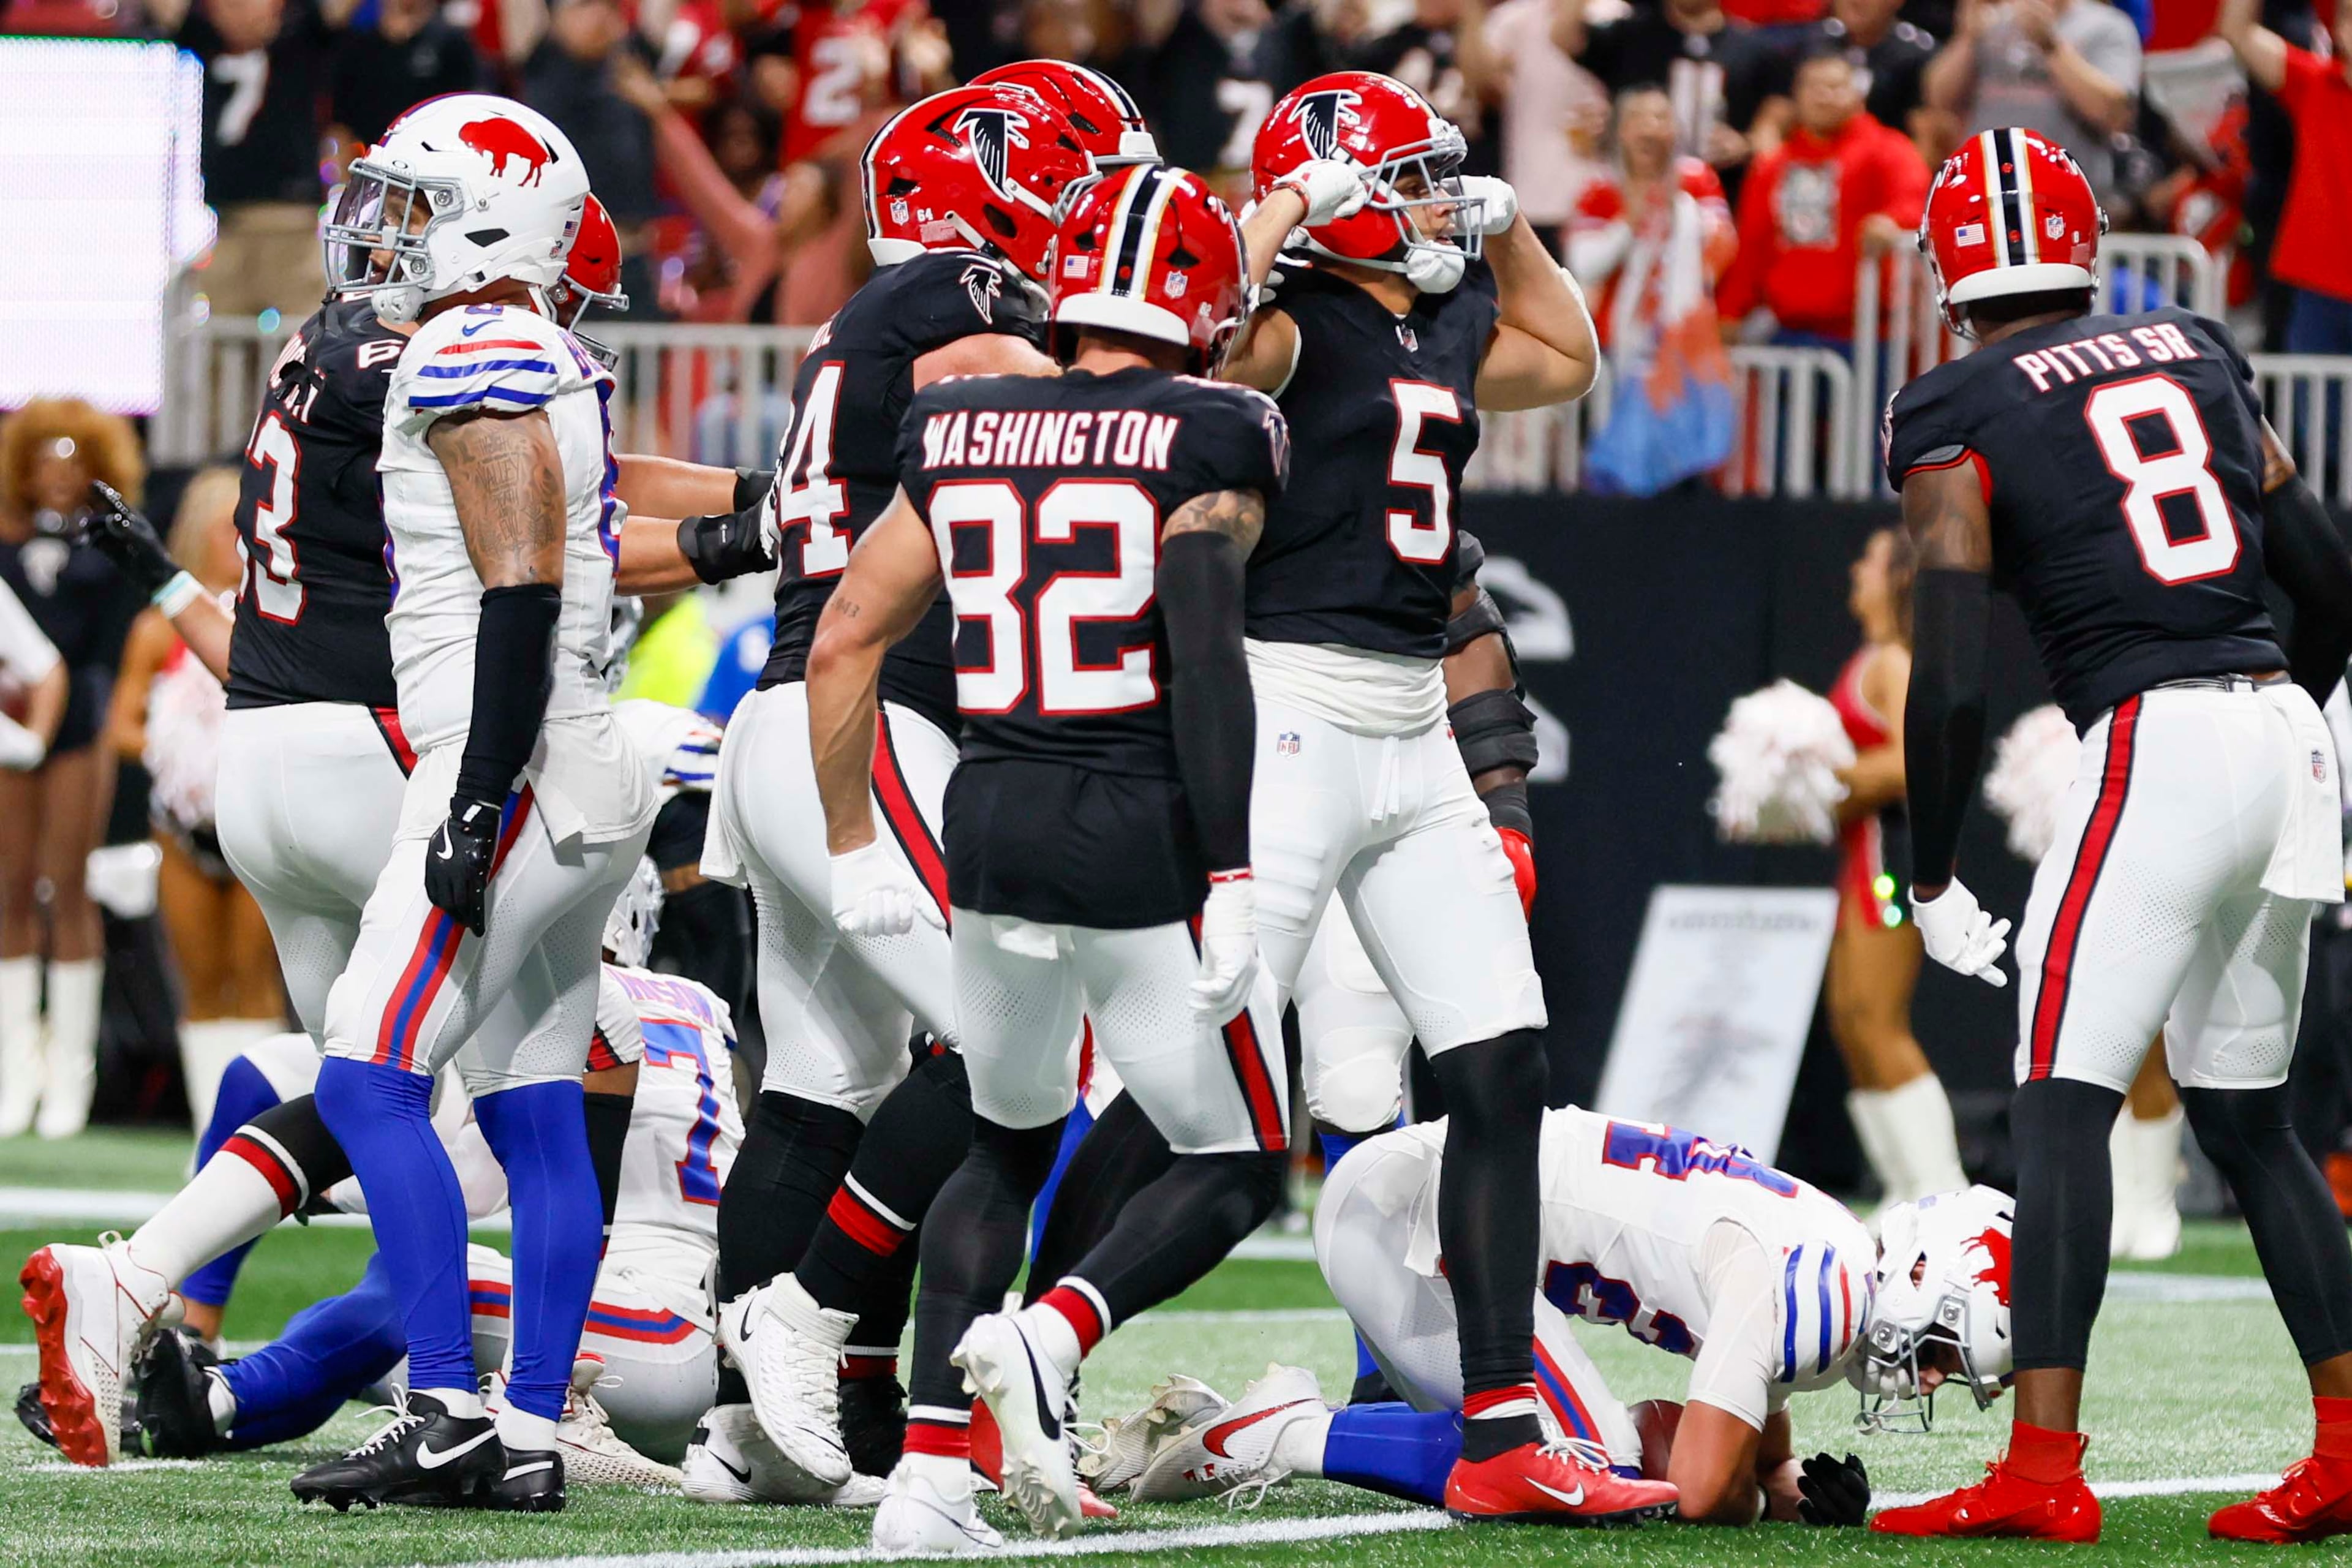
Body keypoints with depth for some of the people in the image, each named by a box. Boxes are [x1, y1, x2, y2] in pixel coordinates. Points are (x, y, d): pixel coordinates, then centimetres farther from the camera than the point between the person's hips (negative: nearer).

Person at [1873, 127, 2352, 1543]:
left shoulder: (1958, 417, 0)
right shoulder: (2198, 353, 17)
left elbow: (1951, 677, -6)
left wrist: (1934, 879, 2)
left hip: (2158, 741, -7)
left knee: (2063, 1103, -6)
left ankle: (2045, 1469, -15)